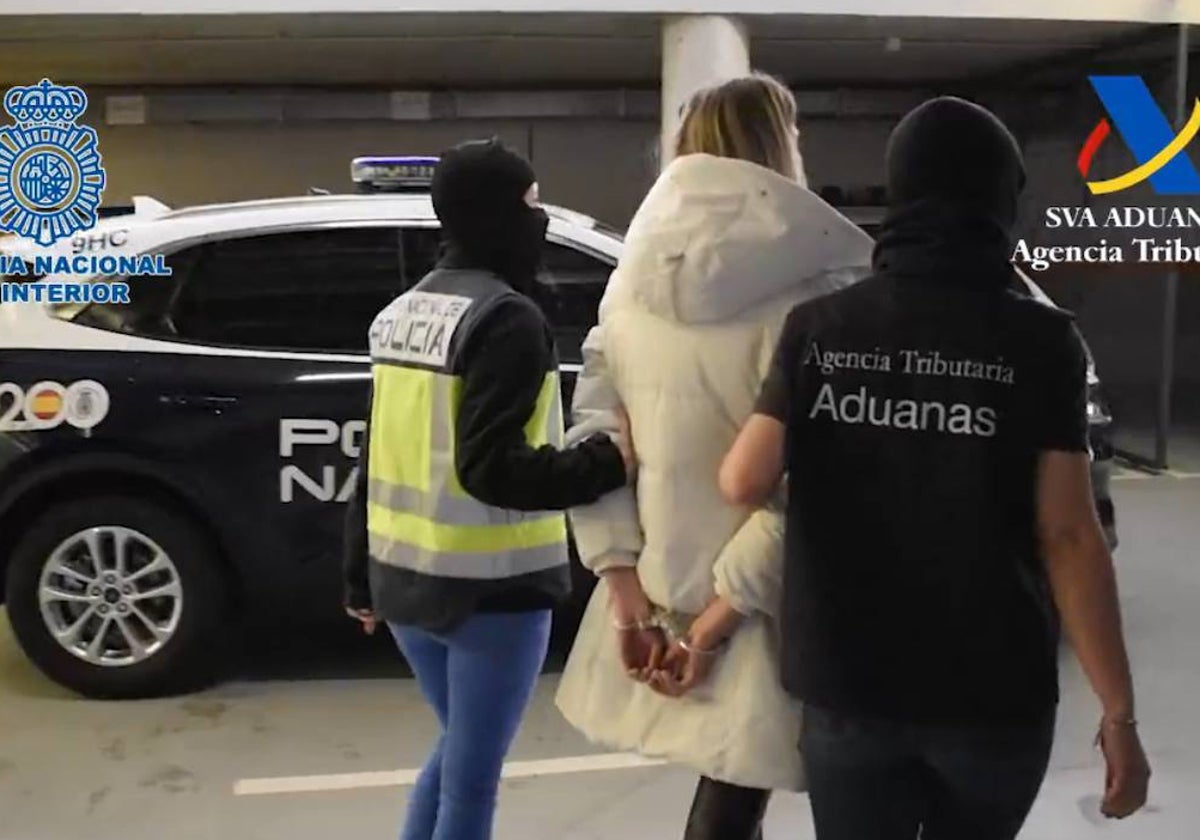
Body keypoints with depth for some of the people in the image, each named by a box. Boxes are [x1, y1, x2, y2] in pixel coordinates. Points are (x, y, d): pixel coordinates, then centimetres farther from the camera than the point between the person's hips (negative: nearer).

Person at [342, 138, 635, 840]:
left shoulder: (403, 311, 9)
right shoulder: (507, 318, -17)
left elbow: (379, 456, 13)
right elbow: (491, 468, -25)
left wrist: (360, 575, 18)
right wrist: (611, 464, -21)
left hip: (405, 577, 9)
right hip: (489, 587, -8)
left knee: (459, 749, 25)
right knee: (470, 778, 5)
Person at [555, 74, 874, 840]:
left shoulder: (634, 281, 4)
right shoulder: (811, 292, -16)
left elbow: (591, 432, 2)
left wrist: (623, 579, 1)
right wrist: (727, 608, -15)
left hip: (656, 593, 7)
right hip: (762, 605, -7)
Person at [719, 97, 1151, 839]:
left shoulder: (819, 327, -3)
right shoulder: (1040, 341, -8)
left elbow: (745, 482, -8)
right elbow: (1068, 536, -11)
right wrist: (1119, 711, -5)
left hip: (847, 687, 1)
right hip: (993, 695, 0)